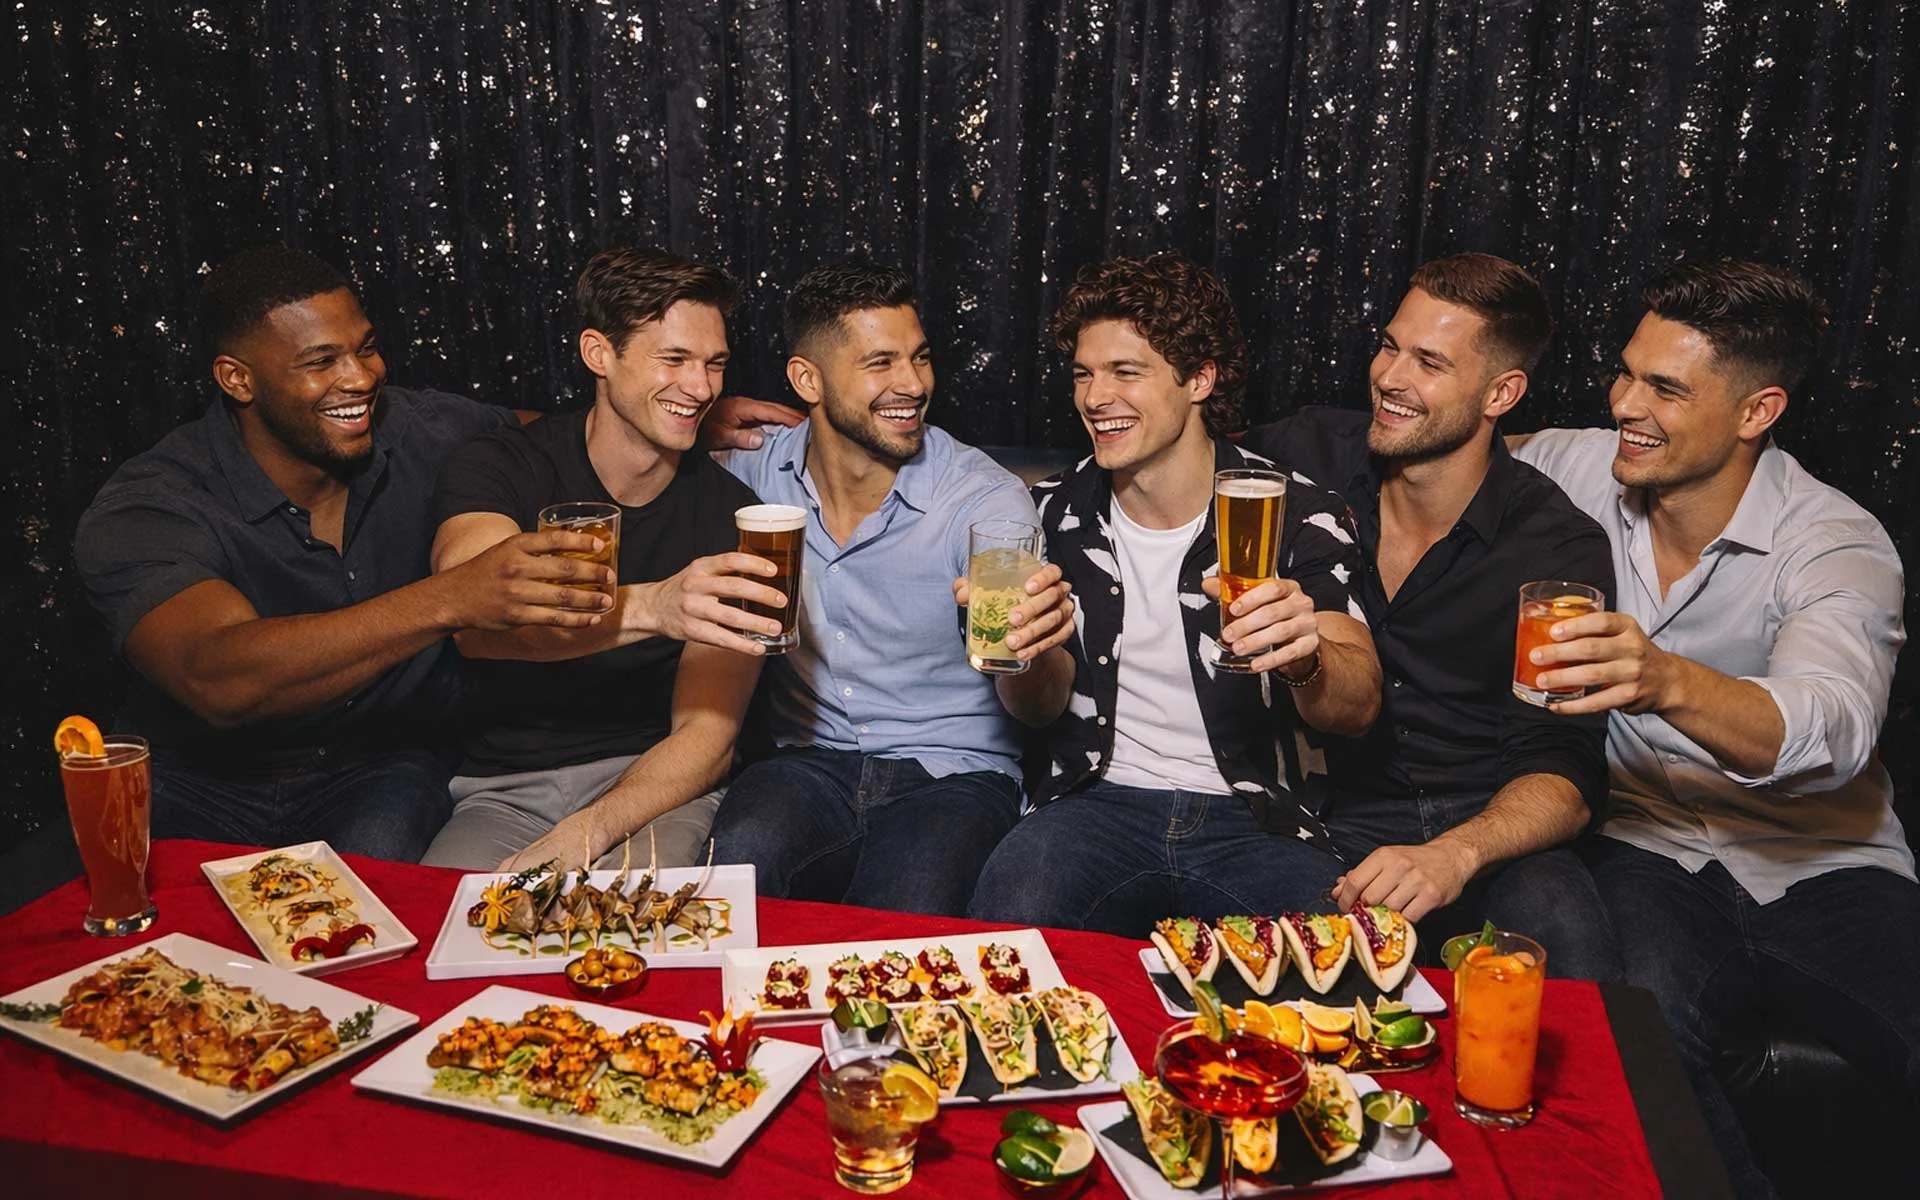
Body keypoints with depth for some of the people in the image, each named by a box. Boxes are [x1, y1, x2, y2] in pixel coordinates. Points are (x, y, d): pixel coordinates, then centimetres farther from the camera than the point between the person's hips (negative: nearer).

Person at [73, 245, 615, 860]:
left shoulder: (420, 431, -4)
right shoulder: (142, 509, -16)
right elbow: (218, 680, -35)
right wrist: (450, 599, -47)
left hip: (381, 762, 2)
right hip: (201, 780, -1)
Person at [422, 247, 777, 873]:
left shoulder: (731, 514, -2)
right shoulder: (497, 468, -3)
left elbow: (706, 736, -5)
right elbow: (474, 620, -26)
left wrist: (582, 837, -22)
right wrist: (649, 607, -44)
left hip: (653, 791, 0)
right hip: (504, 791, 1)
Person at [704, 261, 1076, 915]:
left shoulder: (987, 499, -10)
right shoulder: (757, 469, 0)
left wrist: (1034, 644, -45)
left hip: (953, 775, -2)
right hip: (808, 763, 3)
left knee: (904, 927, -32)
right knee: (738, 859, -30)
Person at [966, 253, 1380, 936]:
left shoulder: (1297, 513, -2)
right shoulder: (1054, 515, 6)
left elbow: (1358, 707, -11)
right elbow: (1044, 710, 8)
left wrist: (1303, 659, -35)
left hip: (1255, 818, 0)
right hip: (1098, 799, 1)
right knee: (1010, 918, -31)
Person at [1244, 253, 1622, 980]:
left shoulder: (1560, 548, -5)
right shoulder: (1306, 455, 0)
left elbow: (1564, 770, -8)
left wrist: (1455, 854, -30)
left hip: (1483, 834, -1)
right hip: (1328, 817, 1)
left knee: (1567, 940, -33)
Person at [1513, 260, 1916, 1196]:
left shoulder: (1839, 547, -10)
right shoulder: (1574, 468, 0)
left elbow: (1827, 730, -31)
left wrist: (1667, 681, -51)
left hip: (1823, 868, 0)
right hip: (1646, 848, 1)